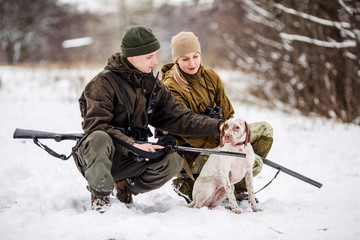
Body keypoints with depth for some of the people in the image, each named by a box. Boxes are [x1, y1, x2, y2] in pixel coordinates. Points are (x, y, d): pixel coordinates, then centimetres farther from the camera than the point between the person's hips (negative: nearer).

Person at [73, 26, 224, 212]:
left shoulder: (153, 86, 8)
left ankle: (126, 187, 7)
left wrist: (217, 126, -8)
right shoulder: (104, 82, -13)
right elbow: (95, 125, -21)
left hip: (126, 160, 6)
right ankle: (99, 196, -15)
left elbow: (179, 118, 4)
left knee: (173, 161, -17)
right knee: (100, 138, -39)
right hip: (93, 158, -6)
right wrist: (132, 144, -32)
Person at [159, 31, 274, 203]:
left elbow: (227, 113, 11)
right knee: (253, 163, -22)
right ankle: (188, 186, -12)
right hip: (190, 153, -8)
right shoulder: (171, 88, -17)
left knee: (264, 129, 5)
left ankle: (236, 188, 6)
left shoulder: (210, 77, 6)